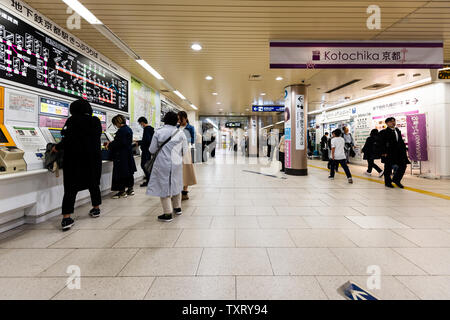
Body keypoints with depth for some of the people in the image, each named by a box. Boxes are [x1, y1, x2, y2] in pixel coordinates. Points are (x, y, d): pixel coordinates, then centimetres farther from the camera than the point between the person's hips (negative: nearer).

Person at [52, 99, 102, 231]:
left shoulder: (73, 120, -7)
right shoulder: (96, 121, 6)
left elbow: (67, 140, -14)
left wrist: (57, 148, 3)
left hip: (74, 159, -4)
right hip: (94, 158, 4)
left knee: (70, 188, -1)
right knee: (94, 185, 17)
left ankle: (66, 218, -5)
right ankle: (96, 209, 29)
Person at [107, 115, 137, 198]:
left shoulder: (121, 131, -18)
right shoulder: (129, 129, 11)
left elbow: (118, 143, -21)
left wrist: (109, 145, -5)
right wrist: (112, 143, 18)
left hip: (121, 156, -9)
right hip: (129, 154, 9)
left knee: (121, 173, -1)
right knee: (129, 172, 15)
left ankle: (122, 191, 6)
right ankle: (130, 189, 24)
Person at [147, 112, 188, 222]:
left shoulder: (158, 132, -6)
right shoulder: (180, 133, -2)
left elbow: (152, 150, -3)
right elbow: (185, 150, 1)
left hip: (162, 164, -3)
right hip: (176, 163, 3)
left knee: (164, 186, 5)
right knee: (176, 184, 19)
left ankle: (168, 213, 8)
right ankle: (177, 208, 33)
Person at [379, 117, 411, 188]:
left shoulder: (398, 130, 17)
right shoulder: (384, 132, -6)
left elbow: (401, 141, 18)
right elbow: (382, 143, -11)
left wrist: (404, 149, 10)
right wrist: (383, 152, -17)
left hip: (399, 152, 7)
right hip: (389, 153, -7)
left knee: (403, 165, 4)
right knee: (388, 168, 3)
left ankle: (396, 180, 20)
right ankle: (387, 182, 16)